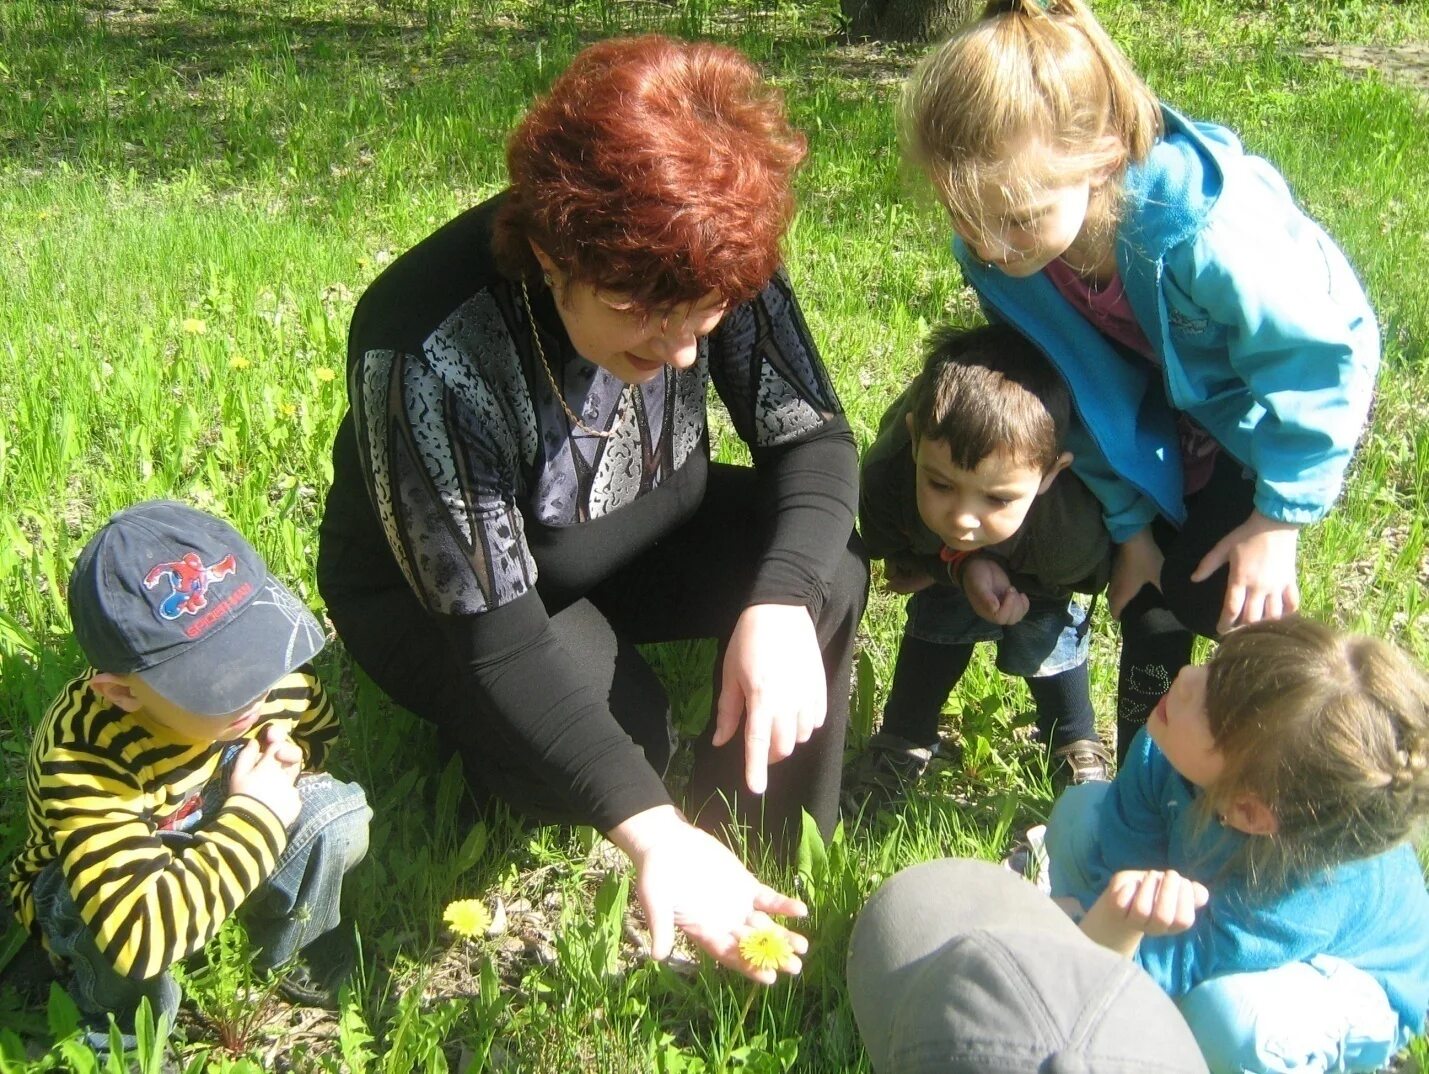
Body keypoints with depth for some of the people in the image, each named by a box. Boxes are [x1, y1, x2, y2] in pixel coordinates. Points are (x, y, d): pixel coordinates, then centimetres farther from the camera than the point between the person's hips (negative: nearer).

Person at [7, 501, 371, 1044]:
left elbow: (326, 734, 4)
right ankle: (121, 1019, -3)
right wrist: (254, 816, -40)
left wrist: (294, 758, -20)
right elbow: (136, 937, -48)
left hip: (218, 857, 5)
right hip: (83, 900, -5)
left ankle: (292, 947, 9)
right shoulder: (84, 761, -39)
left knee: (337, 810, -20)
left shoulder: (277, 677, -23)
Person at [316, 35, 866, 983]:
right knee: (621, 727, -31)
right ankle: (477, 741, 6)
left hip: (630, 529, 5)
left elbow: (813, 438, -16)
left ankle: (773, 873, -1)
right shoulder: (428, 352, -37)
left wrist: (782, 605, -38)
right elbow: (493, 631, -35)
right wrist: (653, 831, -45)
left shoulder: (712, 270, -24)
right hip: (434, 587, -4)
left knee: (826, 575, -21)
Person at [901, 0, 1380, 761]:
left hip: (1277, 402, -4)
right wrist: (1129, 522, -1)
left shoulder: (1209, 238, -44)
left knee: (1211, 592, -10)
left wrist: (1278, 520, -18)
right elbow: (1085, 394, -8)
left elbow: (1318, 360, -25)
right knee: (1146, 590, 2)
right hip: (1164, 401, 5)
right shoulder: (994, 254, -26)